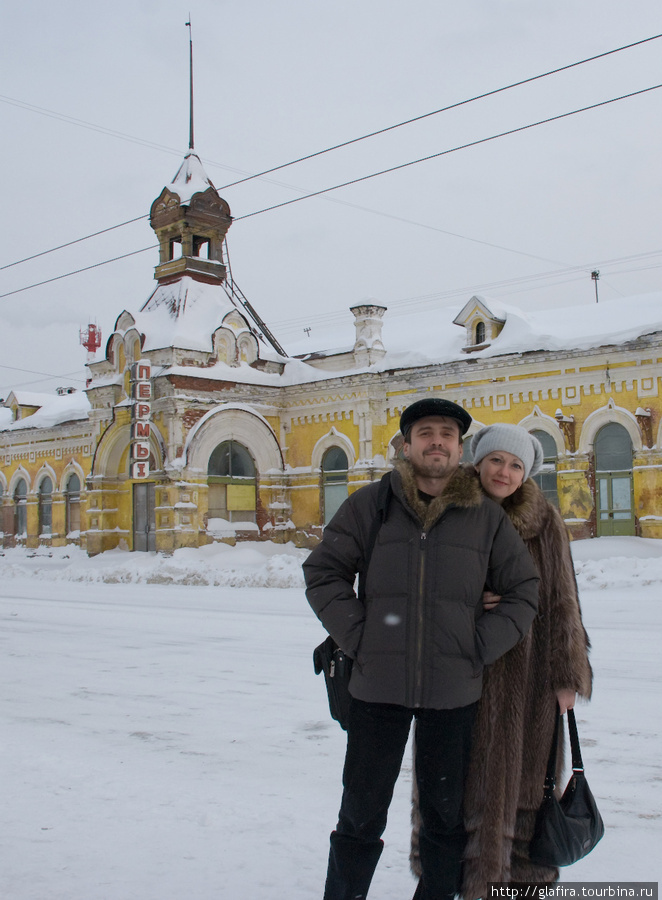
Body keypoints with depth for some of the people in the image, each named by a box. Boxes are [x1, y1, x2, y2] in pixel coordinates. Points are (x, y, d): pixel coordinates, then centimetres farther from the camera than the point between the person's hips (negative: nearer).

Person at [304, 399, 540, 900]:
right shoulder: (369, 505, 1)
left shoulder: (487, 516, 3)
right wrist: (356, 637, -7)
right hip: (377, 686, -1)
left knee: (446, 812, 14)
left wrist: (480, 647, -2)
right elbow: (322, 572, 3)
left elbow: (524, 590, 8)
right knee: (362, 811, 11)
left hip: (454, 690, 1)